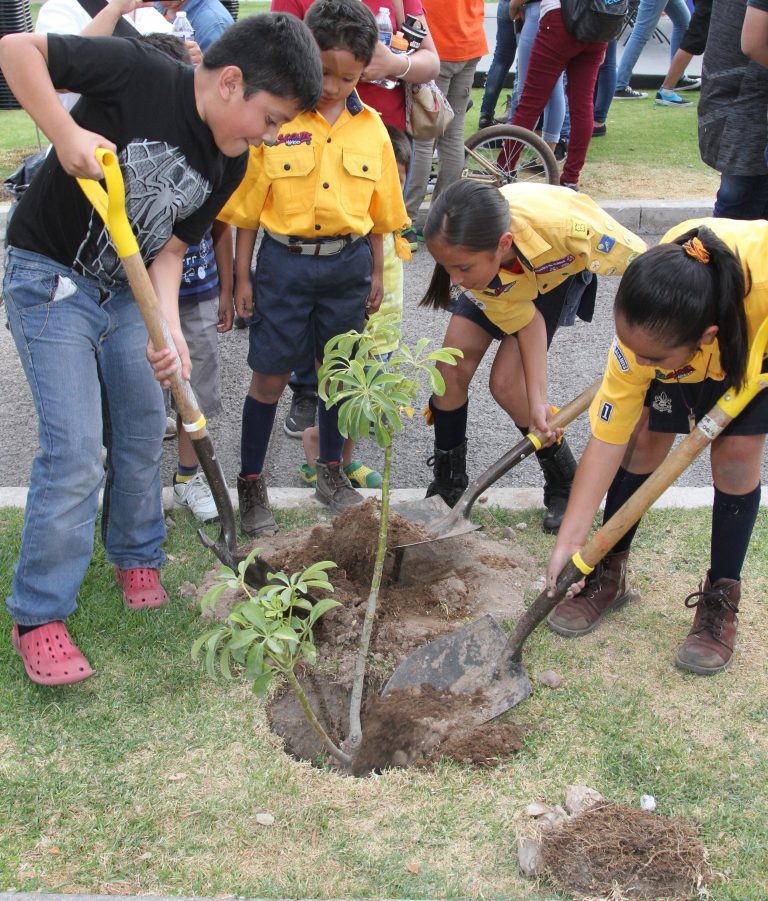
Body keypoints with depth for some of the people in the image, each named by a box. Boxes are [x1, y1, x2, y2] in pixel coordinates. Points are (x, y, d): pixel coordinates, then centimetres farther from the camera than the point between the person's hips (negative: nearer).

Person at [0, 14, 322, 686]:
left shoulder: (229, 164, -2)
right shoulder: (139, 74, -22)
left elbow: (170, 248, -2)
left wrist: (168, 328, -18)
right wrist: (65, 132, -32)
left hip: (128, 293, 7)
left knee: (143, 435, 13)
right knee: (75, 452, -10)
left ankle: (137, 556, 39)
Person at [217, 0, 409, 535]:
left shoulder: (371, 127, 2)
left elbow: (379, 210, 11)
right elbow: (247, 205, -4)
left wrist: (375, 272, 11)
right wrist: (242, 275, -4)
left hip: (347, 261, 3)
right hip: (285, 259, -3)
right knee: (271, 375, 4)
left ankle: (332, 471, 31)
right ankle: (251, 482, 17)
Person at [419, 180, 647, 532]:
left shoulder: (566, 225, -47)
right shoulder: (467, 252, -35)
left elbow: (641, 262, -28)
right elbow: (524, 321, -23)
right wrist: (537, 402, -26)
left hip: (560, 270, -2)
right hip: (496, 281, 3)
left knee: (507, 384, -14)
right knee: (451, 370, -7)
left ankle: (565, 485, 8)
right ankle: (448, 486, 14)